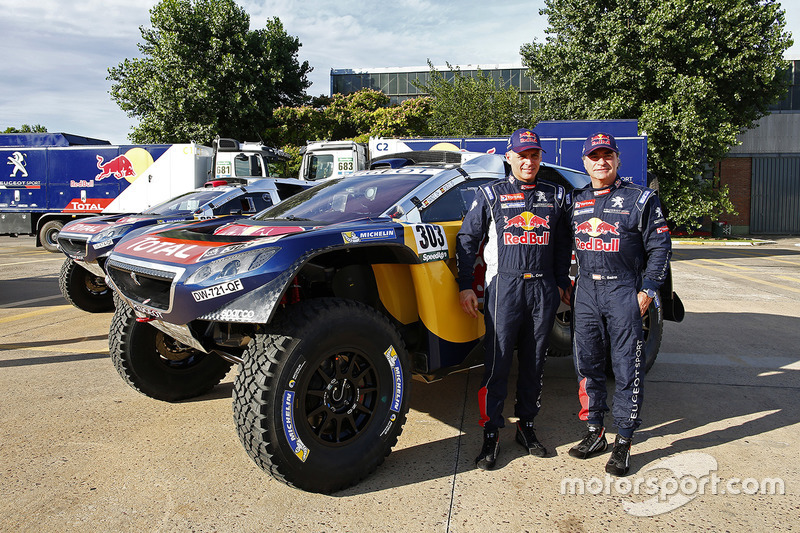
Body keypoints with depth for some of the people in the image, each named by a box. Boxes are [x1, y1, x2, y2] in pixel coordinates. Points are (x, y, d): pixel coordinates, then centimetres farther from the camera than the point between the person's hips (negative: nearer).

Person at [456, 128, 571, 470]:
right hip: (504, 287, -3)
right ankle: (491, 433, 7)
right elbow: (467, 239, 6)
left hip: (543, 288, 3)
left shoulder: (555, 196, 15)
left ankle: (526, 427, 23)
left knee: (534, 364, 9)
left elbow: (563, 244, 20)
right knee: (497, 363, -4)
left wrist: (561, 283, 13)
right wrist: (465, 286, 0)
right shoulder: (490, 194, 6)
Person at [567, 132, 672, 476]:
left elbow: (660, 247, -1)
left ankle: (624, 442, 12)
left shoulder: (640, 199, 1)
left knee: (627, 369, 0)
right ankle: (594, 432, 23)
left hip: (625, 291, -4)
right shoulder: (576, 200, 12)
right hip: (586, 292, 4)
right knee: (588, 365, 9)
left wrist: (647, 292, -8)